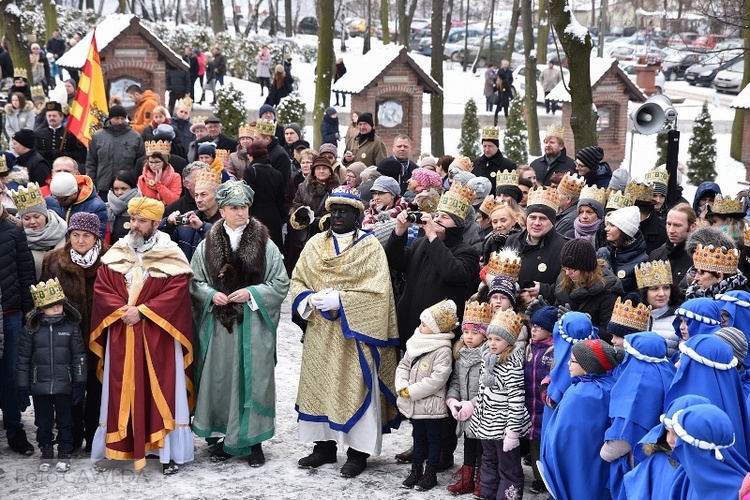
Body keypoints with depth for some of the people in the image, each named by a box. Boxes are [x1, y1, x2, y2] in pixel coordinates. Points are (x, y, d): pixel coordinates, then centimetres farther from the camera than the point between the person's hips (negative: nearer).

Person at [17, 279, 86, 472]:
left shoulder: (71, 327, -4)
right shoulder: (32, 329, -4)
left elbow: (79, 357, 0)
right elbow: (23, 359, 1)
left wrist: (79, 384, -3)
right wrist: (22, 388, 0)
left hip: (64, 386, -1)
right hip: (40, 387, 1)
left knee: (65, 422, 8)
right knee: (43, 423, 11)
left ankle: (64, 454, 21)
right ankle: (46, 453, 26)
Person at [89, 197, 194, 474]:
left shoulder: (171, 256, -3)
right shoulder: (115, 254, 8)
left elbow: (177, 291, -12)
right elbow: (101, 288, 4)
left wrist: (142, 311, -17)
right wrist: (122, 311, -12)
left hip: (158, 336, -3)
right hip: (121, 337, 3)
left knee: (161, 389, -2)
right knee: (122, 390, 5)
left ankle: (168, 451, 2)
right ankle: (120, 446, 11)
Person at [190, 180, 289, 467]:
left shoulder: (265, 245, 0)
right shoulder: (207, 245, 4)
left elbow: (281, 284, 1)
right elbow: (194, 282, 10)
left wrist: (251, 293, -12)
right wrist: (211, 294, -9)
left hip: (253, 326, -1)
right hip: (218, 325, 2)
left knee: (252, 379, 1)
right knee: (220, 380, 5)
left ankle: (253, 441, 11)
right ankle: (225, 438, 18)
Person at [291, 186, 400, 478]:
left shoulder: (370, 246, -5)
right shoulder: (316, 244, 8)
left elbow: (377, 292, -11)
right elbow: (297, 281, 11)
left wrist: (339, 300, -18)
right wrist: (311, 298, -9)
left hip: (353, 333, -4)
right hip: (320, 333, 4)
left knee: (354, 388, -1)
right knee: (320, 385, 9)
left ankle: (358, 451, 9)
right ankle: (324, 446, 21)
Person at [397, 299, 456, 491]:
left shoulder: (442, 350, -19)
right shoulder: (416, 344, 3)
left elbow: (437, 380, -24)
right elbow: (403, 365, 10)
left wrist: (412, 391, -20)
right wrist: (402, 386, -7)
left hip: (431, 404, -7)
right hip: (413, 404, 7)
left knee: (433, 438, 7)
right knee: (418, 436, 18)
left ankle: (430, 474, 17)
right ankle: (416, 470, 29)